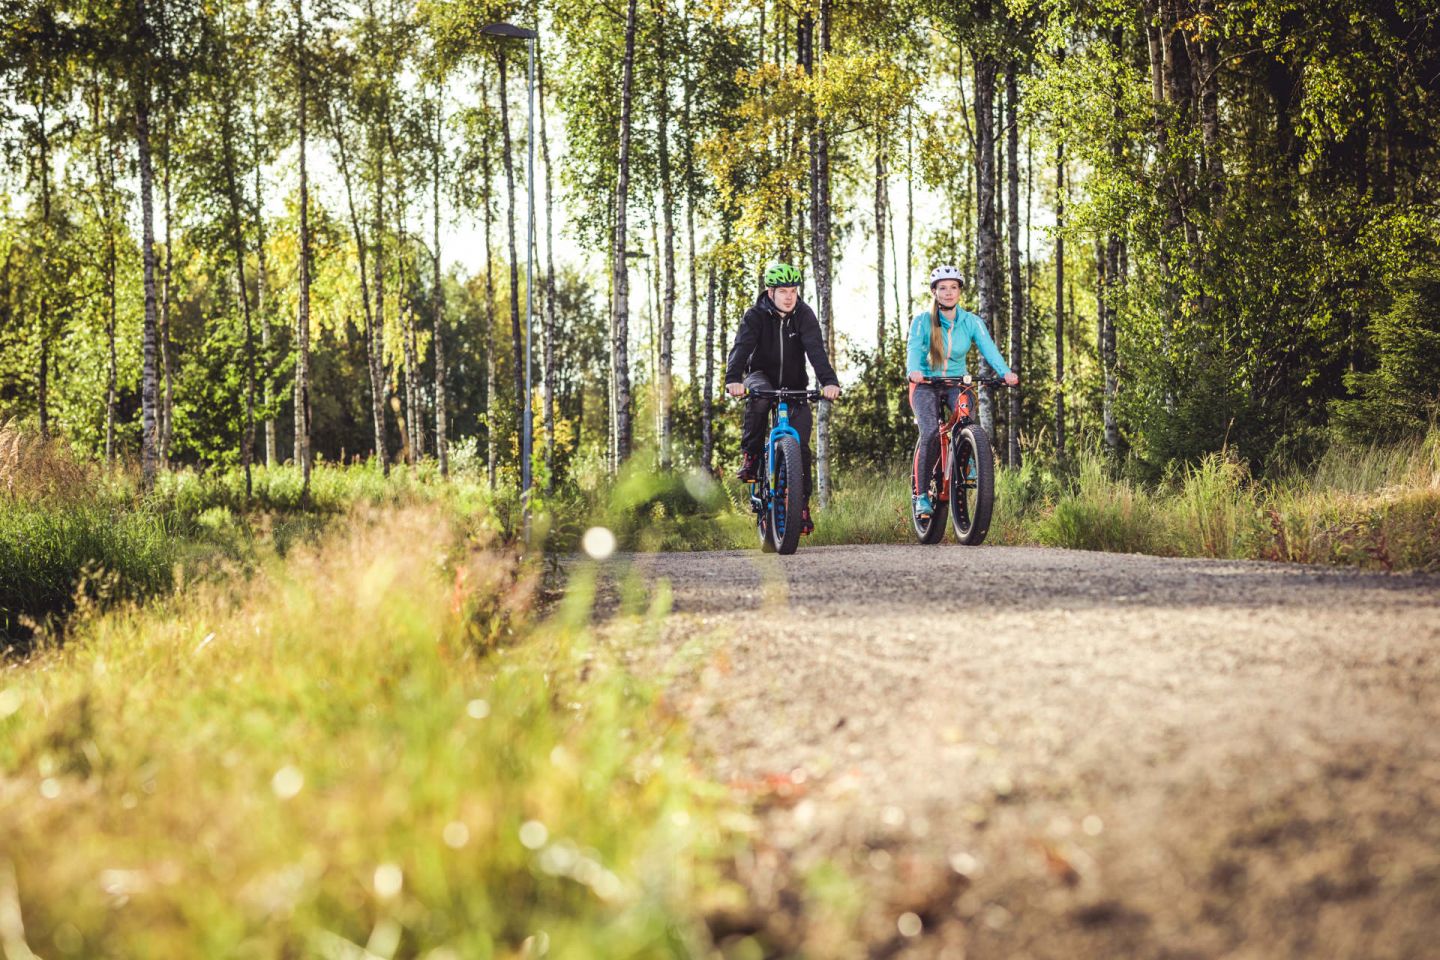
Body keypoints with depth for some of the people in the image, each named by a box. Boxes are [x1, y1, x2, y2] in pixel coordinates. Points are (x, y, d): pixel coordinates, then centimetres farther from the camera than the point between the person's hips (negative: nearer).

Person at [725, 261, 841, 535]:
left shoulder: (804, 315, -13)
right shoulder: (756, 316, -15)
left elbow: (816, 349, -26)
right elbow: (741, 347, -29)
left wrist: (828, 381, -43)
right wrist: (733, 379, -48)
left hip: (794, 385, 1)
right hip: (761, 376, -1)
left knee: (801, 446, -10)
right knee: (759, 397, -38)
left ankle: (802, 506, 0)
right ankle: (750, 457, -23)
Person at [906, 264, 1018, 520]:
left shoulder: (971, 322, -2)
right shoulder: (922, 321, -7)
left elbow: (988, 347, -17)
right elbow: (914, 348, -24)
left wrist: (1006, 372, -37)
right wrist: (914, 370, -47)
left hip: (957, 383, 2)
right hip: (926, 385, -2)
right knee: (931, 434, -25)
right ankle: (921, 494, -15)